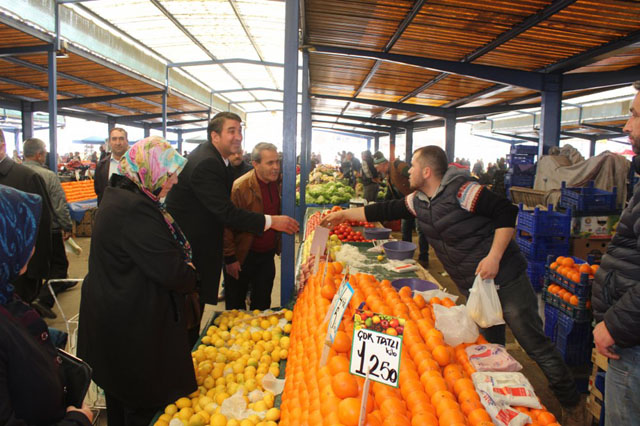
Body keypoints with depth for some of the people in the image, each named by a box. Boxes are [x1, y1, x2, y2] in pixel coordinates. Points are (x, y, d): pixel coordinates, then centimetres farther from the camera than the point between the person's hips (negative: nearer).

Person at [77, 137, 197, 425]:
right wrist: (190, 276, -6)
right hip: (135, 325, -10)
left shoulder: (117, 195, 5)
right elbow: (172, 272, -26)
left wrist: (183, 272, -1)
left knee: (120, 396, 28)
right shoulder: (136, 209, -28)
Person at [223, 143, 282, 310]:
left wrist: (277, 246, 12)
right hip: (242, 258, -5)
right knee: (236, 306, 12)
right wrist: (230, 258, -17)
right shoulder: (240, 187, -20)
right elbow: (226, 225, -18)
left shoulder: (277, 183, 0)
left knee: (262, 303, 17)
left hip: (267, 255, 5)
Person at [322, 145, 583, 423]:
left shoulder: (461, 191, -19)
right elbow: (386, 211, 13)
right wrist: (344, 215, 15)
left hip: (505, 279, -7)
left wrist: (494, 257, -25)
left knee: (536, 346, 2)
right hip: (474, 288, 8)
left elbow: (507, 212, -21)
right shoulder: (418, 201, 6)